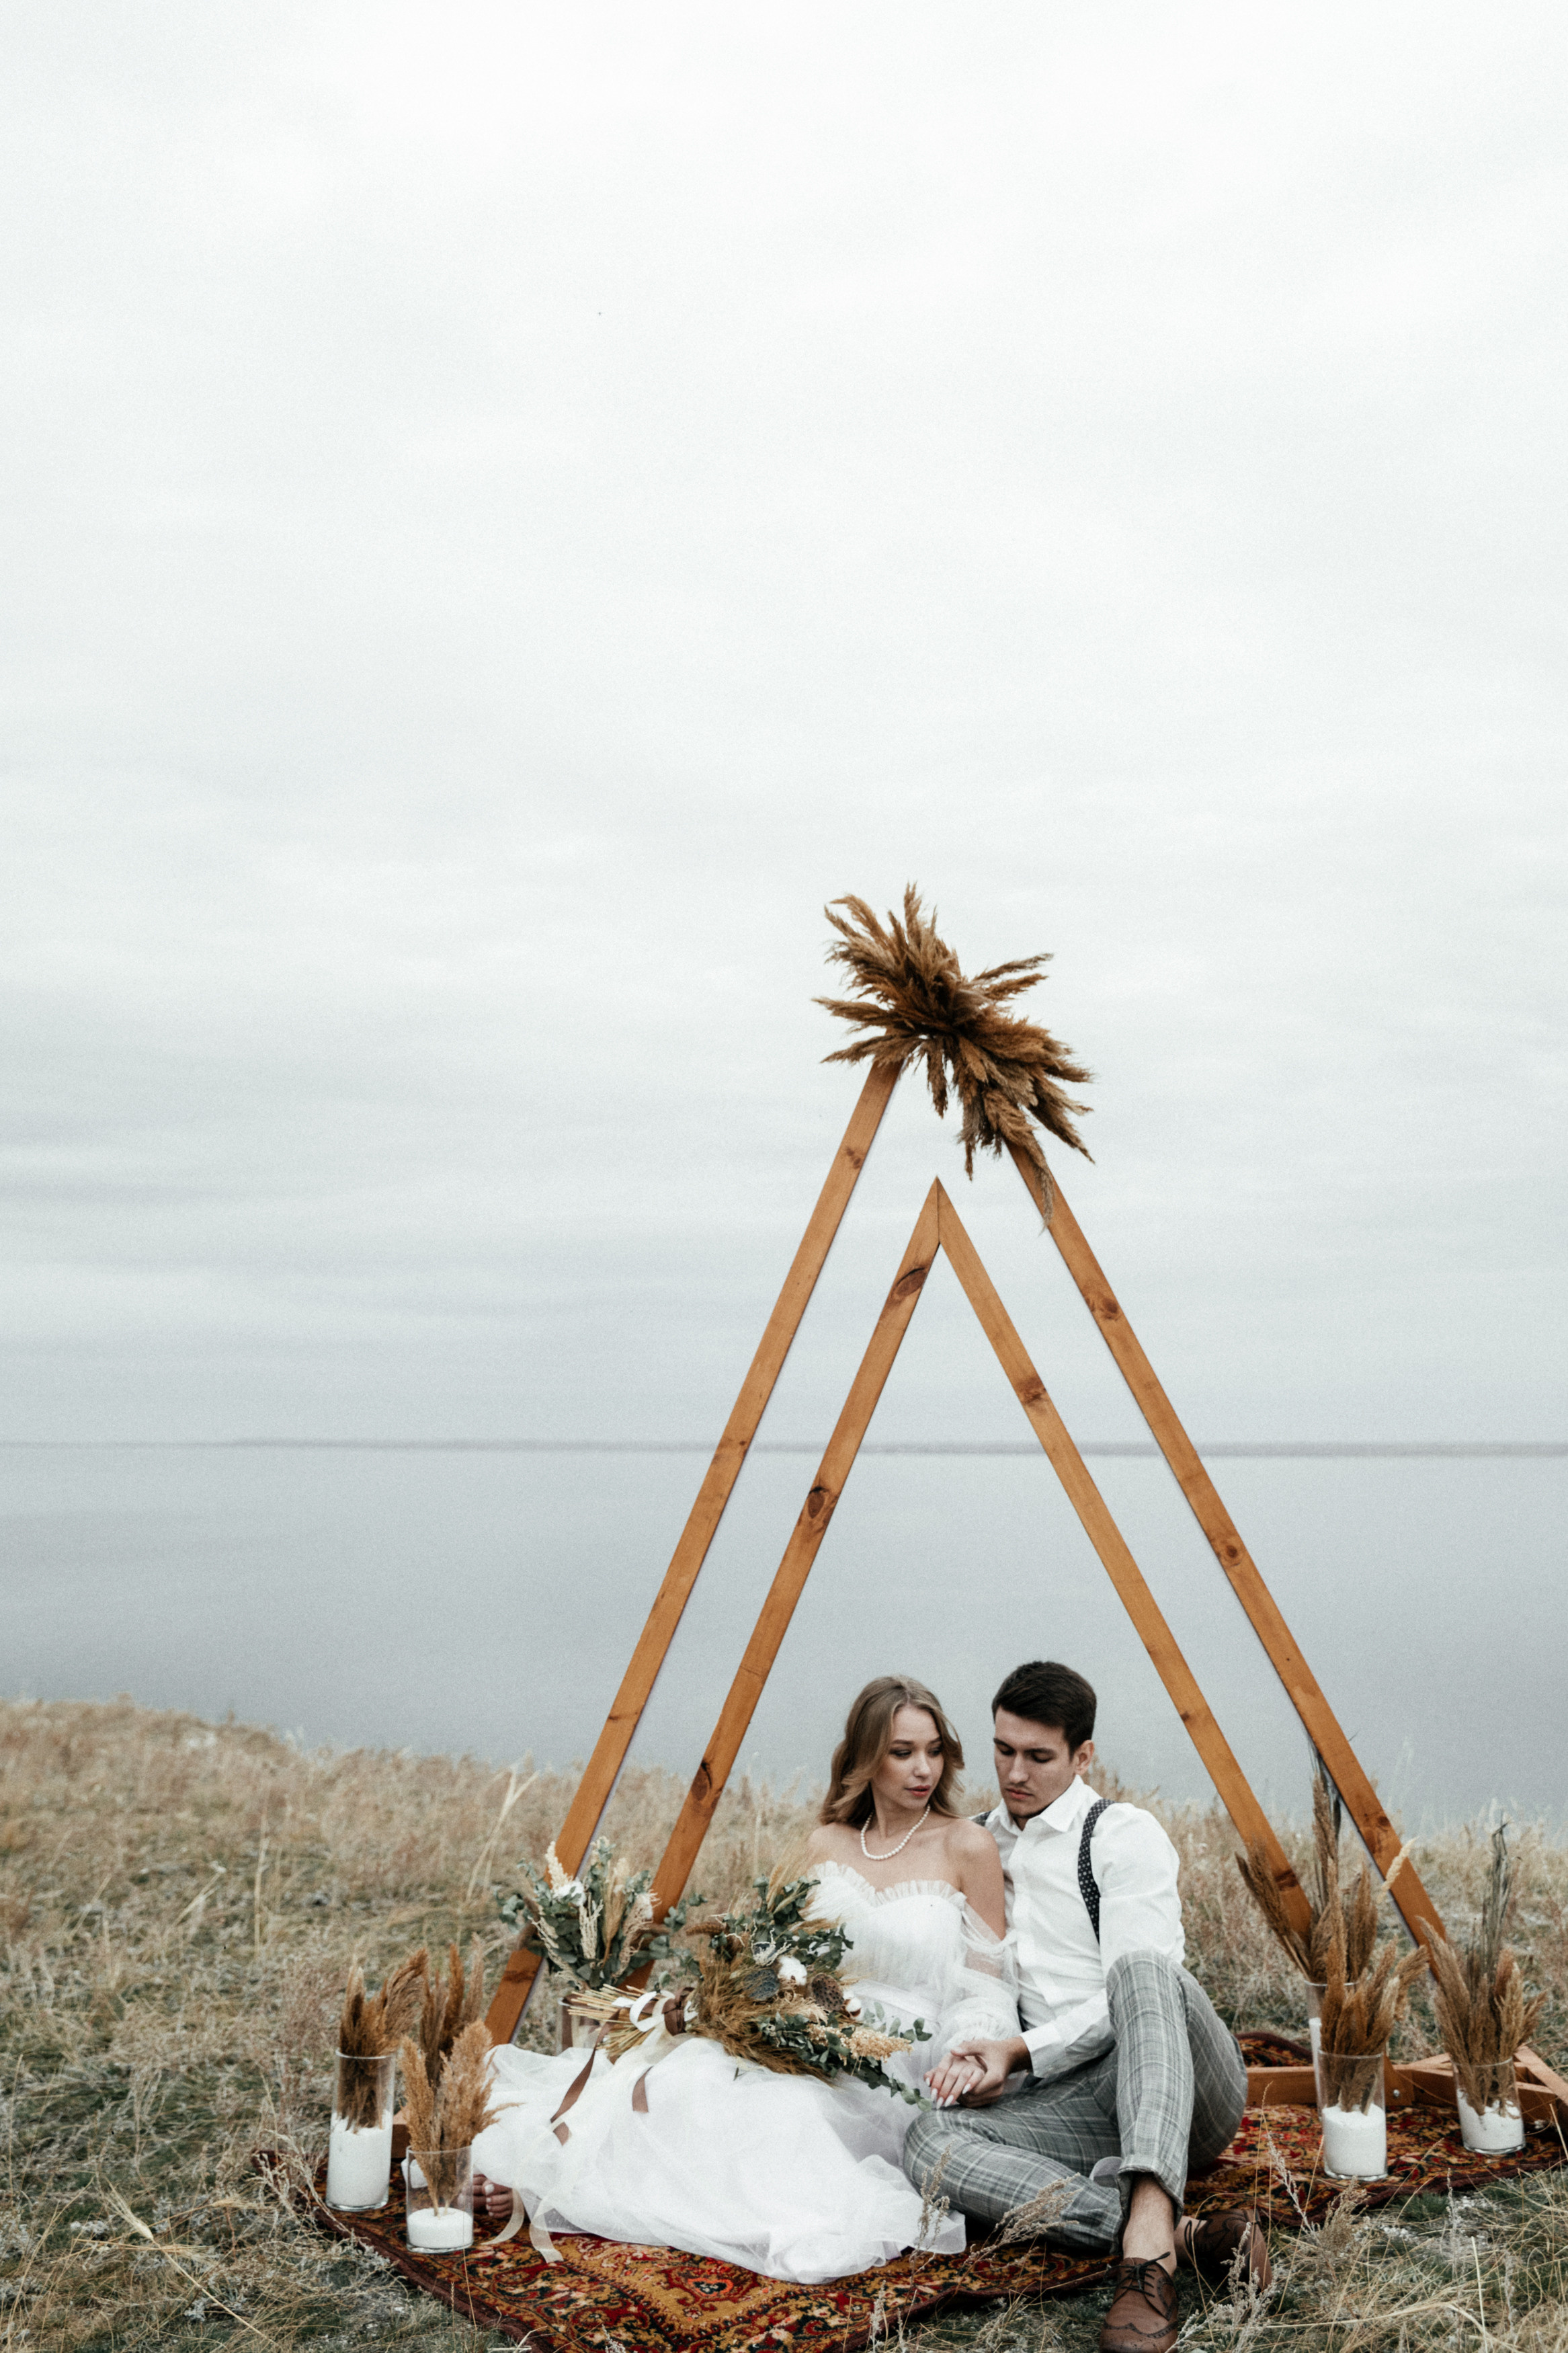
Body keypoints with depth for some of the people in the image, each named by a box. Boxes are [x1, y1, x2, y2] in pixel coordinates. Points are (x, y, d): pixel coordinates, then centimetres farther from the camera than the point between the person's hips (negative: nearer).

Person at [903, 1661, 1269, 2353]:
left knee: (1140, 1970, -38)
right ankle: (1186, 2236, -35)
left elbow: (1132, 1994, -9)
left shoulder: (1124, 1835, 0)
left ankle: (1148, 2239, -53)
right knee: (930, 2140, -26)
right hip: (1076, 2104, 4)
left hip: (1188, 2088, -4)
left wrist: (1020, 2051, -16)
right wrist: (980, 2058, -2)